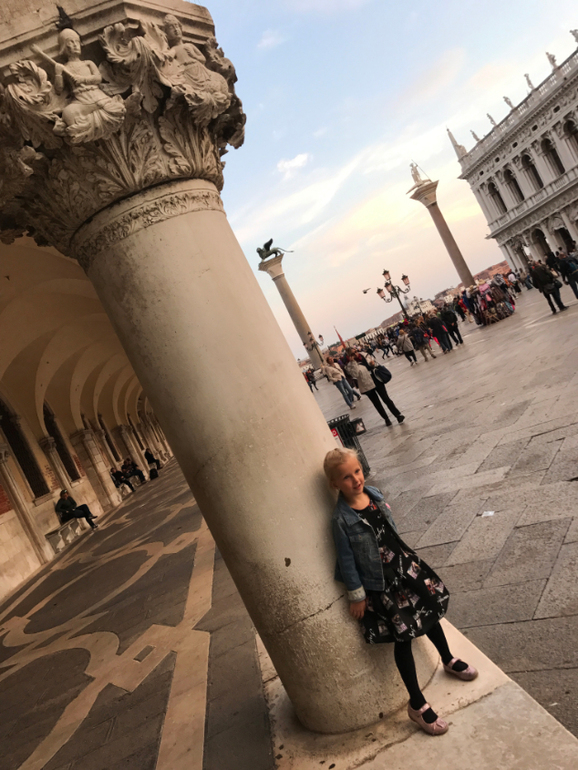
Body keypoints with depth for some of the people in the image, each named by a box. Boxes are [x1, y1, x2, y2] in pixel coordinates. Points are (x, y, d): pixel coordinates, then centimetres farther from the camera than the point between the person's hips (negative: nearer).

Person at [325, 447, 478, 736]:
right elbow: (346, 560, -17)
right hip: (380, 583, -7)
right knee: (403, 637, 3)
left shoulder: (374, 494, -6)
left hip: (404, 565, 7)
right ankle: (417, 705, 23)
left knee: (430, 609, 21)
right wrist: (357, 596, -11)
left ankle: (449, 661, 51)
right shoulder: (341, 519, -25)